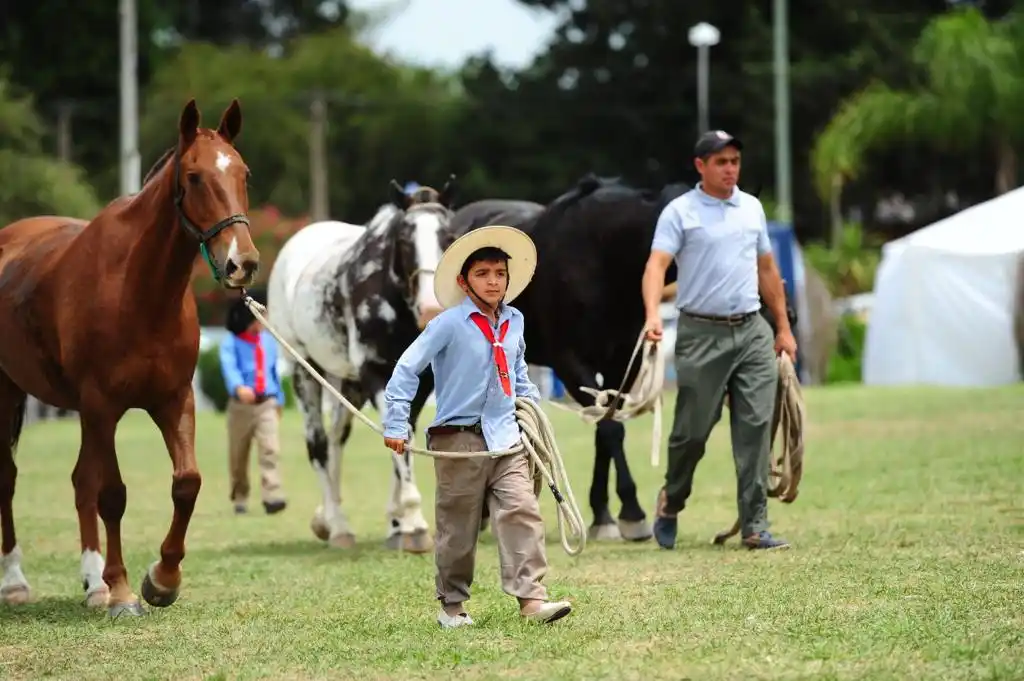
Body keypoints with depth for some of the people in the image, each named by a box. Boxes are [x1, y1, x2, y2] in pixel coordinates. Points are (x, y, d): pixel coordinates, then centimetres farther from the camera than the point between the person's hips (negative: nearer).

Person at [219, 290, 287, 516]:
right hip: (241, 404, -2)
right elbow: (229, 367, -22)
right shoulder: (231, 343, -5)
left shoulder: (269, 340, 9)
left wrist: (278, 401, 22)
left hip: (267, 404, 2)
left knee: (270, 449, -15)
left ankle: (272, 497, -24)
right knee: (238, 455, 8)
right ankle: (239, 497, 25)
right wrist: (239, 388, -42)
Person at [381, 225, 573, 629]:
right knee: (457, 527, 4)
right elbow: (407, 368, -8)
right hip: (459, 439, -4)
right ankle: (452, 605, 17)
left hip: (505, 439, 4)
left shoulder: (514, 322, 10)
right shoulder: (450, 324, -9)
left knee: (522, 512, -11)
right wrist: (396, 424, -11)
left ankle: (531, 598, -16)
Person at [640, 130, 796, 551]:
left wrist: (783, 327, 18)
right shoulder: (680, 212, -3)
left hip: (752, 331, 4)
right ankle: (670, 505, 24)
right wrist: (652, 314, -32)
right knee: (692, 430, -1)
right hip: (701, 334, -4)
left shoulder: (751, 208, 15)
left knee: (756, 428, -4)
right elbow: (657, 264, -15)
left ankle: (754, 527, -5)